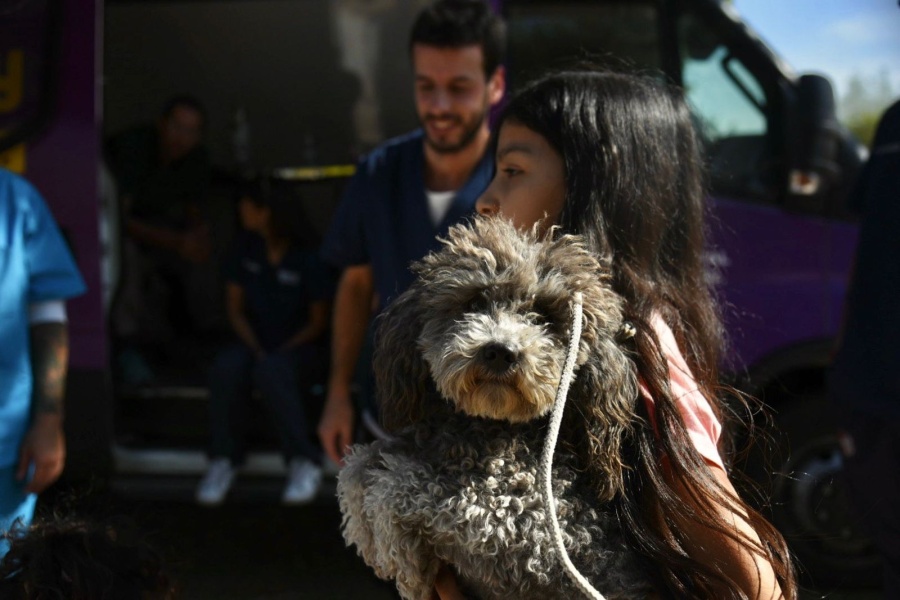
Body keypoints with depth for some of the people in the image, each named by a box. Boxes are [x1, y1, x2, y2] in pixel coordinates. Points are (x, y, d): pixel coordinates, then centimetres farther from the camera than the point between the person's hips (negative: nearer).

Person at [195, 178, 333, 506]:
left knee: (271, 371, -38)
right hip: (256, 342, 4)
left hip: (302, 346, -4)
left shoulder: (306, 258, -12)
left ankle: (304, 462, -28)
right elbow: (235, 309, 7)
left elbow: (318, 322, -7)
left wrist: (276, 354, -16)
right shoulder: (245, 250, 2)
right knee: (226, 367, -30)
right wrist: (256, 350, -8)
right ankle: (223, 459, -17)